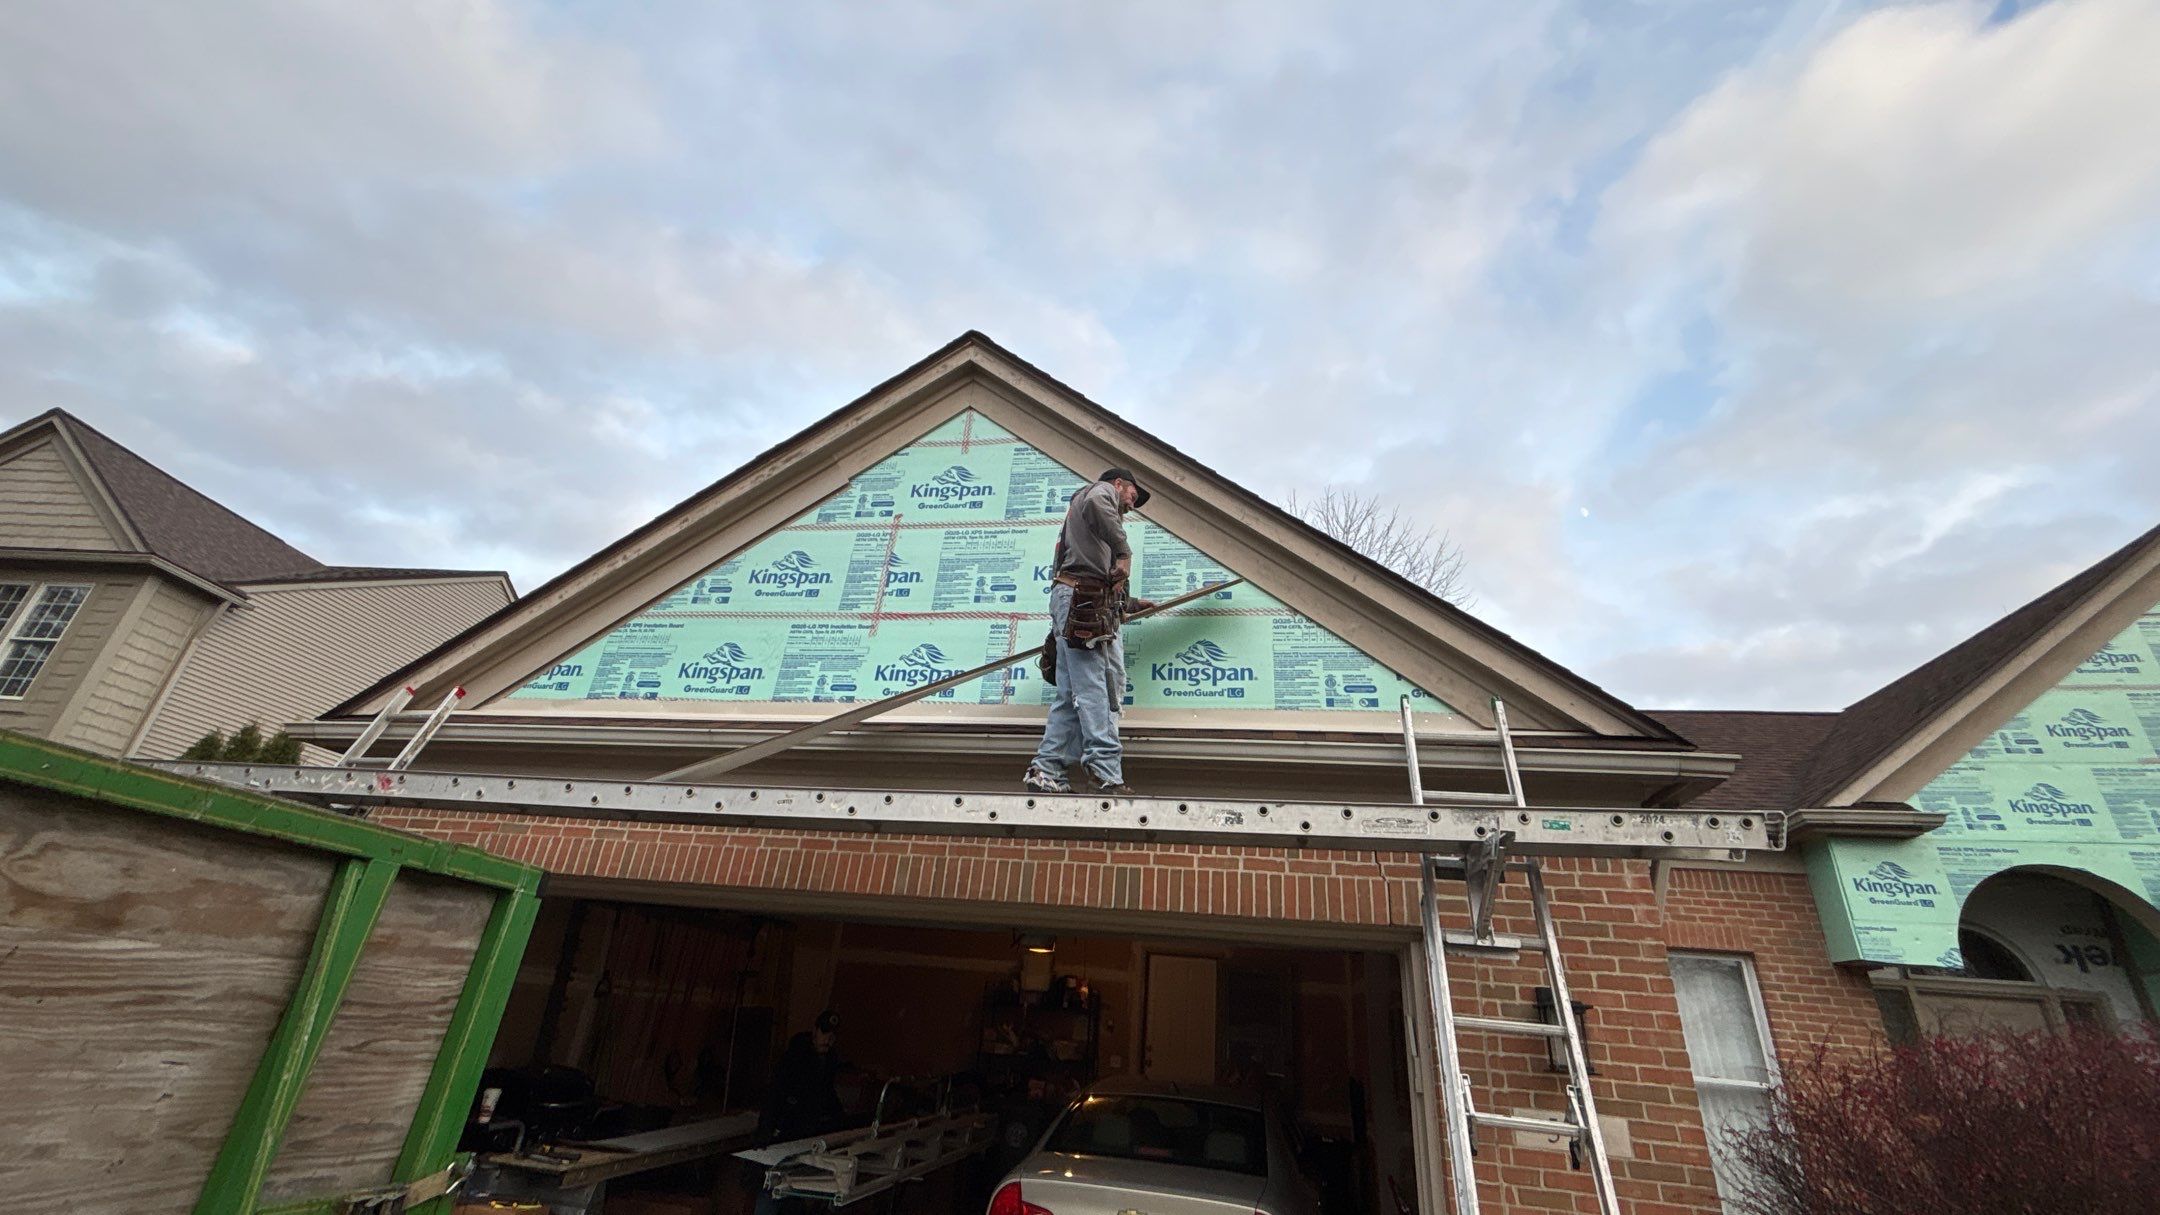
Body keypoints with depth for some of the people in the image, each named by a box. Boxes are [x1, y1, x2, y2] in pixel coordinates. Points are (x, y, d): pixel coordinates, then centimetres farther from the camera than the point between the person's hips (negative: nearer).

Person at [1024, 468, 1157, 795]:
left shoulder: (1081, 507, 36)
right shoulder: (1102, 490, 10)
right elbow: (1094, 505, -20)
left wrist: (1131, 603, 43)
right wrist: (1123, 552, -21)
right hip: (1083, 600, -9)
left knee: (1071, 694, 4)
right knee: (1093, 688, -16)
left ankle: (1046, 772, 2)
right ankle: (1107, 774, -21)